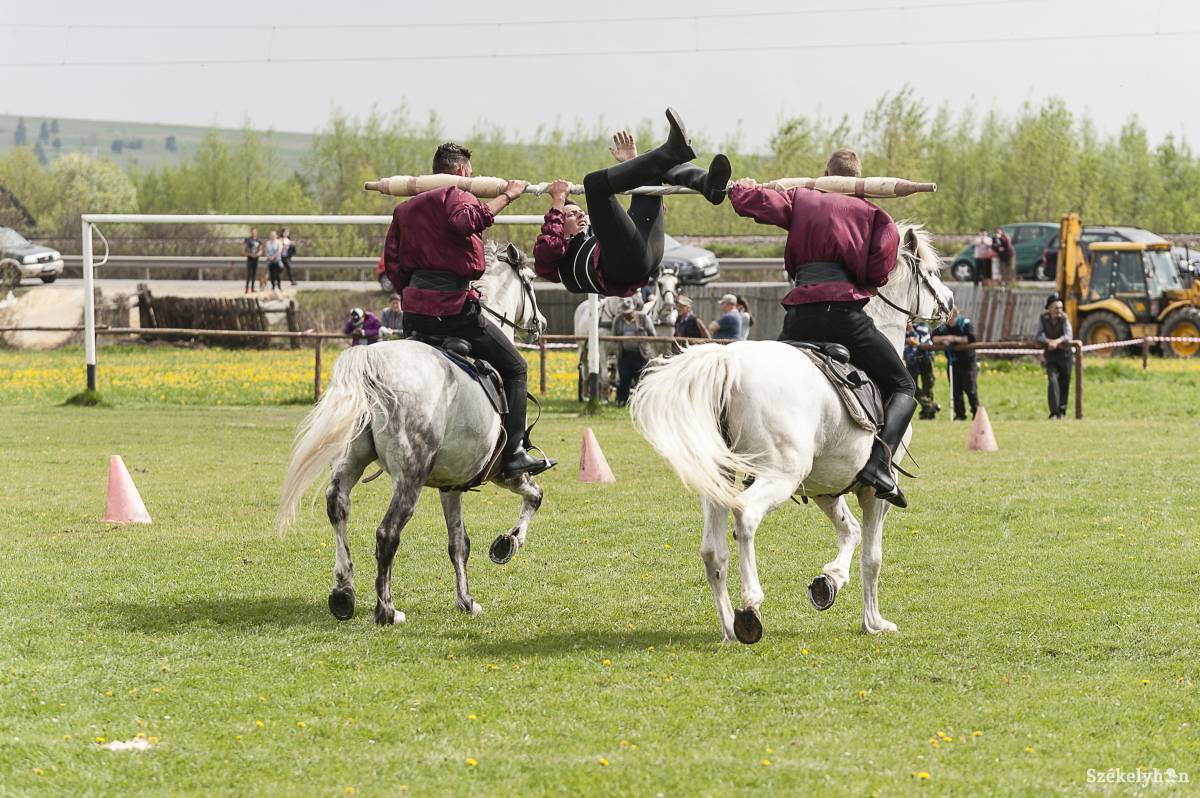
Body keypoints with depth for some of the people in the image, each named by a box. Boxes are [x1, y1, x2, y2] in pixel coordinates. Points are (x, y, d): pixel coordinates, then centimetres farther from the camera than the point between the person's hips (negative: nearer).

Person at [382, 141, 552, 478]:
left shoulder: (405, 209, 18)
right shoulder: (456, 195, -5)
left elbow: (392, 263, 16)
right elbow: (466, 220, -29)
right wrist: (505, 197, -21)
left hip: (414, 311, 7)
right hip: (453, 306, -7)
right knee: (515, 368, 5)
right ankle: (512, 455, -2)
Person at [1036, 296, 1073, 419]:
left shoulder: (1064, 318, -13)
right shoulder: (1043, 319, -8)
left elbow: (1069, 336, -24)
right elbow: (1038, 337, -8)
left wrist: (1057, 341, -39)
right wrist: (1049, 341, -24)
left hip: (1064, 353, 0)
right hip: (1050, 354, 0)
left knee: (1064, 383, 6)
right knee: (1052, 380, -16)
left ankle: (1062, 411, 24)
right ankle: (1054, 412, -19)